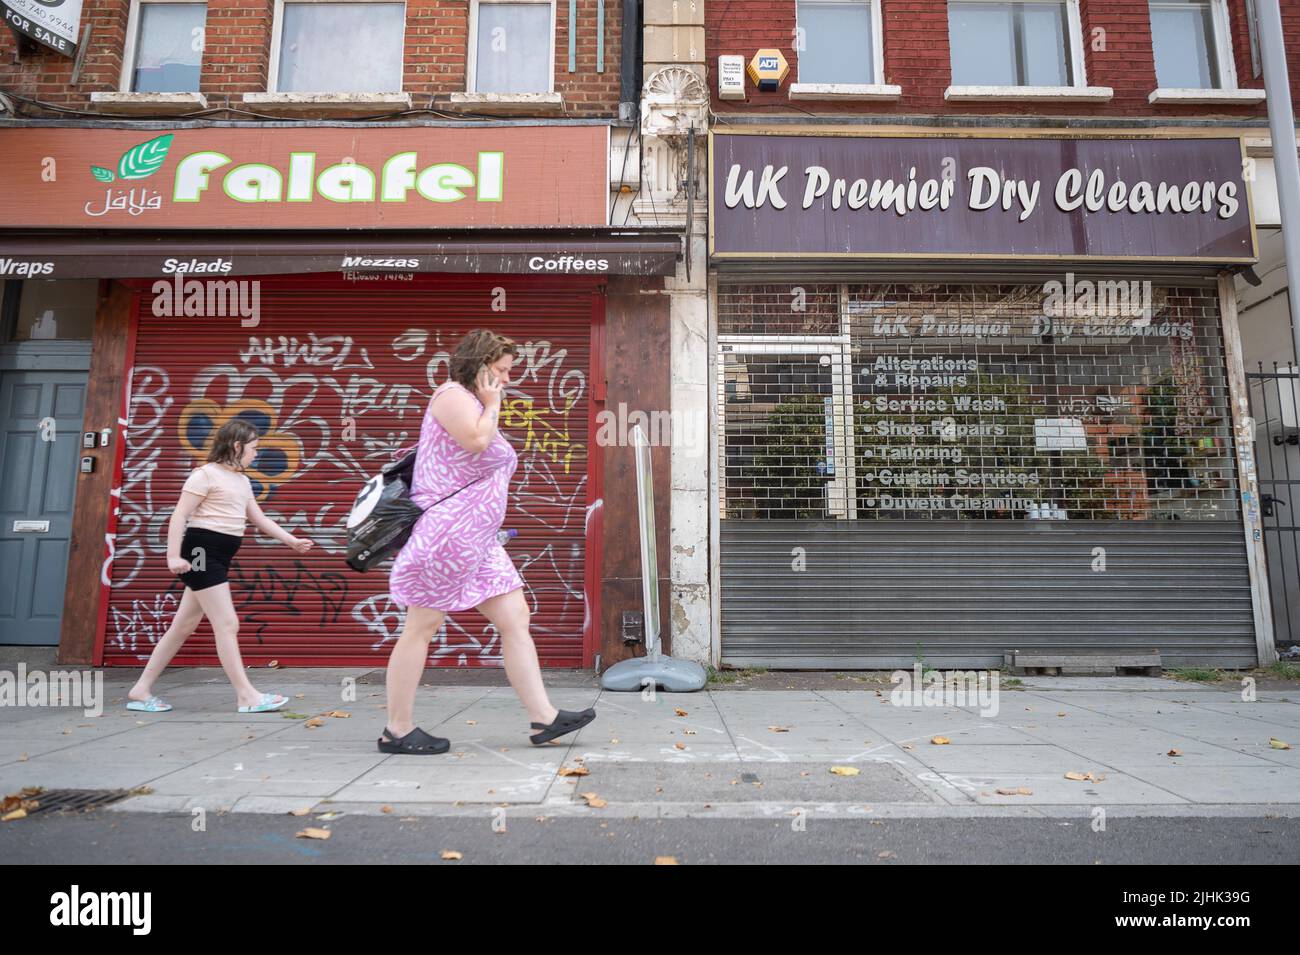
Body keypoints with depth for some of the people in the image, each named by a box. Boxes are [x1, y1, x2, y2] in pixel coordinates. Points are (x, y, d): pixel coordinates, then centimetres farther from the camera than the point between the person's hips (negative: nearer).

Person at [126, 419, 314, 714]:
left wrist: (293, 541, 15)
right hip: (202, 552, -9)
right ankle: (247, 696, -6)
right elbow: (180, 515, -13)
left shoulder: (242, 481, 18)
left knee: (183, 627, 12)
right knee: (227, 624, -9)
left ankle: (141, 691, 22)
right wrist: (173, 555, -21)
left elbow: (260, 520, 21)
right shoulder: (206, 474, -9)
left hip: (220, 557, 10)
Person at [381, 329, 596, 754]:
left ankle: (544, 717, 7)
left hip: (478, 542, 10)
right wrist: (492, 404, -10)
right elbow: (477, 440, -23)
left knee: (516, 619, 4)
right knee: (421, 626, 0)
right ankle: (397, 730, 12)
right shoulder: (451, 395, -6)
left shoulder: (477, 405, 23)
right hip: (445, 533, -10)